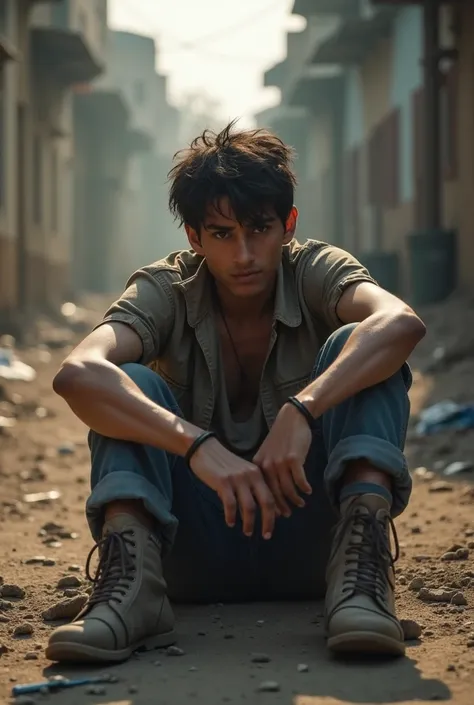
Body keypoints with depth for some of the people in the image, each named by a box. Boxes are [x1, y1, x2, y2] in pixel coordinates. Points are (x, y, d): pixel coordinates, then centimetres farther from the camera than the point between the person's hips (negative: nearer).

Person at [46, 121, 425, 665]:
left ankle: (360, 571, -36)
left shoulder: (315, 272, -6)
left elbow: (402, 323, -30)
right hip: (197, 557, 0)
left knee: (354, 348, -20)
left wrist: (301, 410, -44)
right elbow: (77, 375, -29)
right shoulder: (166, 290, -7)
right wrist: (197, 445, -42)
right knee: (130, 385, -20)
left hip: (305, 536, 0)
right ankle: (130, 584, -38)